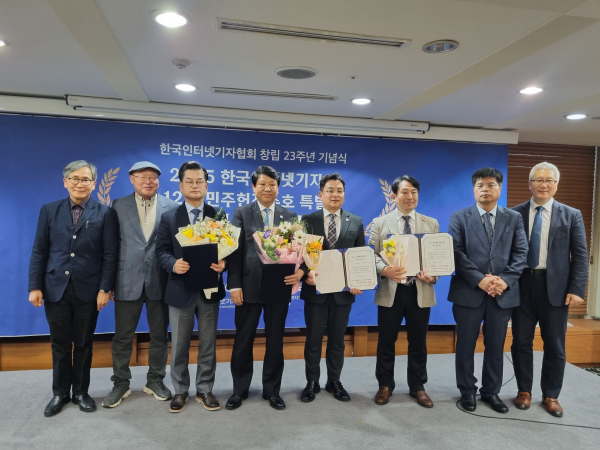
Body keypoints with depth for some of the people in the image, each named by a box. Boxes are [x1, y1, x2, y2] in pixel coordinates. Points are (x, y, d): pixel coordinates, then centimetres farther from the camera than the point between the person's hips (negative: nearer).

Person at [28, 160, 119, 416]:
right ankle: (60, 393, 29)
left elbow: (110, 255, -5)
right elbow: (39, 251, 4)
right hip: (55, 288, 2)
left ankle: (81, 391, 27)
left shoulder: (105, 213, -2)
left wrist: (105, 288, -10)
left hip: (88, 290, -1)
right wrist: (35, 286, -2)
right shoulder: (49, 210, 5)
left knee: (83, 344, 11)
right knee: (60, 344, 13)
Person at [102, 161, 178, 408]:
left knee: (159, 335, 11)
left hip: (160, 281, 0)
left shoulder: (172, 207, 2)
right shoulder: (118, 206, 3)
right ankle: (121, 383, 26)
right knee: (123, 337, 10)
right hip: (127, 281, 0)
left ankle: (155, 380, 28)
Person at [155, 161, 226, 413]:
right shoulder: (169, 217, 3)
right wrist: (173, 264, -22)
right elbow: (162, 251, -1)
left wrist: (223, 263, -20)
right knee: (179, 346, 11)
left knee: (208, 344, 11)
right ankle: (180, 391, 29)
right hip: (180, 289, 0)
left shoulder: (218, 216, 4)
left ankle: (204, 390, 27)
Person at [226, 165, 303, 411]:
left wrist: (300, 270, -17)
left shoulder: (290, 216, 8)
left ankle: (272, 390, 28)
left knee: (275, 341, 11)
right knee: (243, 341, 10)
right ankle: (239, 390, 28)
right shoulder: (241, 213, 3)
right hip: (249, 286, -1)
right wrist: (234, 285, -9)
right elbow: (234, 251, -2)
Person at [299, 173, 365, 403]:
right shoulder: (307, 220, 1)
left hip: (344, 290, 1)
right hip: (315, 289, -1)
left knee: (337, 339, 13)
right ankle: (312, 382, 24)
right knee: (313, 339, 9)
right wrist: (306, 272, -19)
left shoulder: (356, 222, 5)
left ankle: (334, 381, 28)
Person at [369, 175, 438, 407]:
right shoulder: (380, 223, 4)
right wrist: (385, 270, -21)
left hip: (421, 291, 2)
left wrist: (433, 275, -15)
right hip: (390, 291, -1)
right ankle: (385, 385, 27)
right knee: (386, 342, 9)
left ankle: (417, 387, 29)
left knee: (418, 343, 12)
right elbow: (372, 255, -2)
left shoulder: (431, 224, 8)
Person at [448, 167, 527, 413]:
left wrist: (506, 280, -12)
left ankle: (491, 391, 29)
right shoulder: (459, 217, 1)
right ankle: (467, 391, 24)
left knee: (495, 346, 12)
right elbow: (456, 253, -7)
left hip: (503, 292, 2)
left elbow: (521, 253, 2)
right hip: (468, 292, -2)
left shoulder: (514, 218, 8)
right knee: (466, 345, 8)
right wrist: (479, 280, -16)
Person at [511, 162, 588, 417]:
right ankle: (524, 391, 25)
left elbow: (580, 256, 1)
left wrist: (577, 289, -7)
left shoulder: (571, 215, 4)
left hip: (555, 287, 0)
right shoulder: (515, 214, 2)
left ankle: (551, 395, 26)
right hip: (522, 285, 0)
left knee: (555, 345, 9)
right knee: (521, 342, 8)